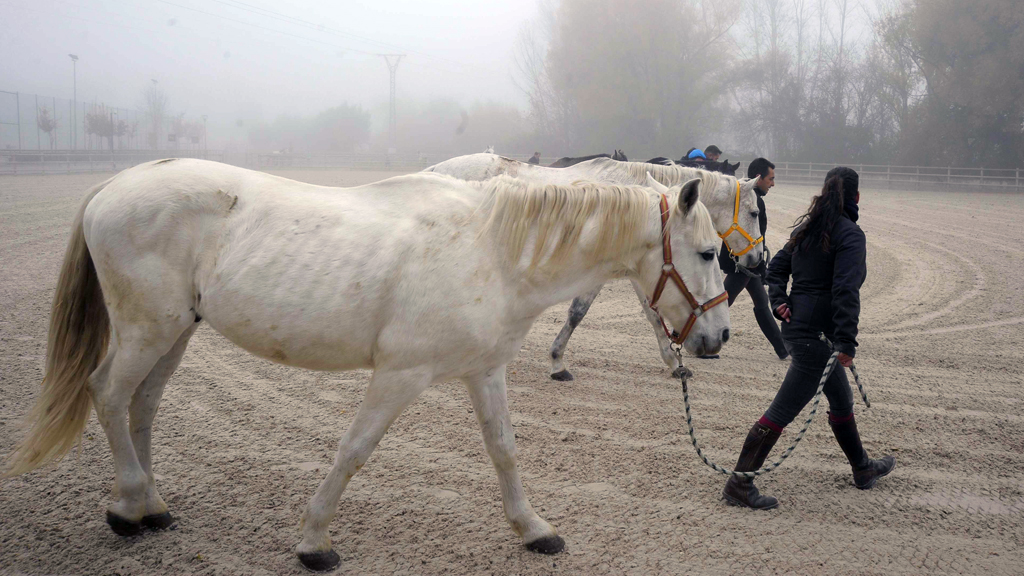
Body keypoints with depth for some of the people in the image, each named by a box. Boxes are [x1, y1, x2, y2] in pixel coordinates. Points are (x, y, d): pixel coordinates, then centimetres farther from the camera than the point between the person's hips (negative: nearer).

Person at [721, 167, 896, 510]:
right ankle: (739, 484, -4)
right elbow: (846, 291, -22)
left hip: (796, 325, 10)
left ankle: (862, 469, 41)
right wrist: (847, 343, -23)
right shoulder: (850, 235, -14)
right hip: (816, 334, -10)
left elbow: (776, 268, 14)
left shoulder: (806, 228, 11)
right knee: (784, 410, -6)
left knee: (842, 401, 24)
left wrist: (779, 302, 4)